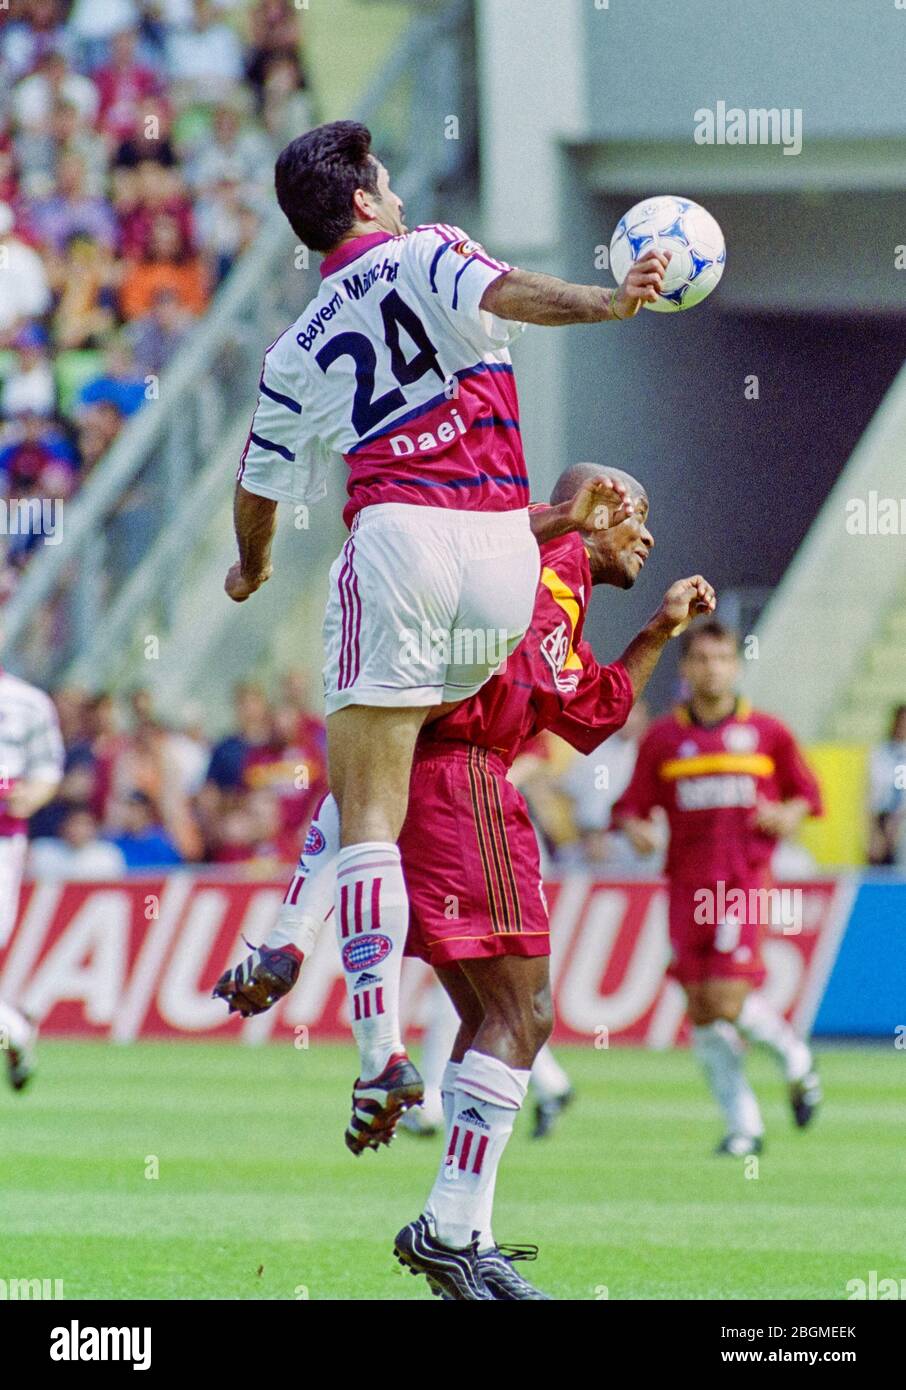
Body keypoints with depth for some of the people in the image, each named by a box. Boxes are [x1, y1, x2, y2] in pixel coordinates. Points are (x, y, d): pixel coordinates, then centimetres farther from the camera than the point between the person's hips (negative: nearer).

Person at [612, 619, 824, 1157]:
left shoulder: (767, 732, 6)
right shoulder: (663, 738, 8)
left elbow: (807, 794, 15)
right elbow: (633, 806, 10)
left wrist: (787, 815, -6)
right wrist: (637, 830, -12)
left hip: (746, 881, -3)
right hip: (688, 884, 3)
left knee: (727, 999, -16)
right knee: (702, 1009, -1)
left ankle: (795, 1057, 14)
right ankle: (744, 1124, 9)